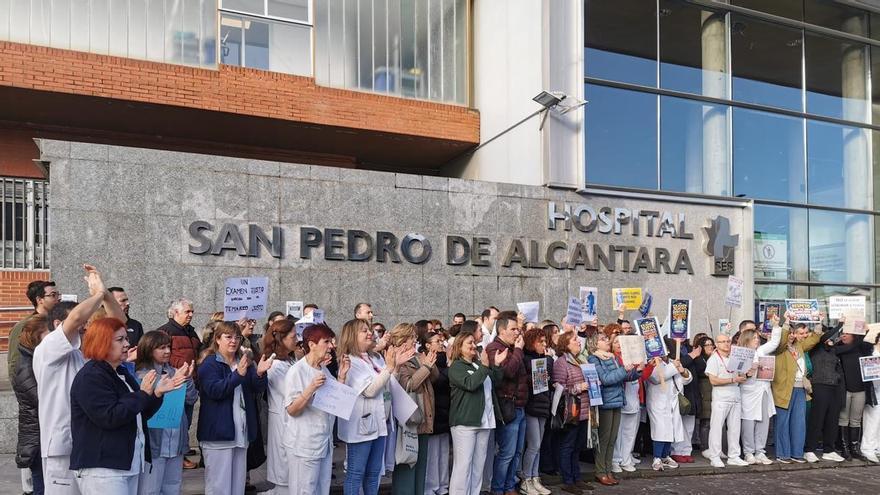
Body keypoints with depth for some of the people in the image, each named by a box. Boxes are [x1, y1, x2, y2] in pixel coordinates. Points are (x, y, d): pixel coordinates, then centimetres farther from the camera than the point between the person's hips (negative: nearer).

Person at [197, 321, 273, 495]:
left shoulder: (244, 361, 13)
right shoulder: (210, 363, -6)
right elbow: (215, 390, -20)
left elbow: (258, 388, 4)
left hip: (241, 432, 6)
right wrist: (238, 374, -31)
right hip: (218, 432, -6)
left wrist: (260, 373, -17)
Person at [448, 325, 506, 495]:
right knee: (463, 465, -8)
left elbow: (495, 381, 19)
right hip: (465, 421, -7)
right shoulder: (456, 366, -5)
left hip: (483, 419, 8)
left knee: (478, 465, 11)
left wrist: (496, 365, 4)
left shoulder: (478, 364, 18)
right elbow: (470, 384, -19)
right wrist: (485, 366, -24)